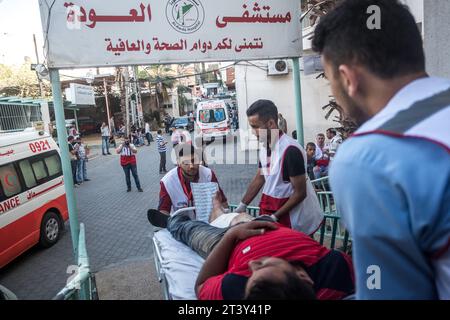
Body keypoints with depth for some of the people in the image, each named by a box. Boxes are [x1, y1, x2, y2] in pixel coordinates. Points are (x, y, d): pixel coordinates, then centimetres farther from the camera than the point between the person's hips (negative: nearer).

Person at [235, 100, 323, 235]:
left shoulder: (290, 150, -22)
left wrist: (275, 217, -16)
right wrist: (242, 206, 11)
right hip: (269, 205, 6)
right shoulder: (264, 148, 1)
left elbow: (300, 193, -18)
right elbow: (259, 180, 12)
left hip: (292, 211, -6)